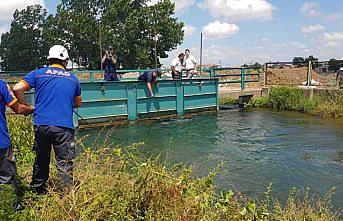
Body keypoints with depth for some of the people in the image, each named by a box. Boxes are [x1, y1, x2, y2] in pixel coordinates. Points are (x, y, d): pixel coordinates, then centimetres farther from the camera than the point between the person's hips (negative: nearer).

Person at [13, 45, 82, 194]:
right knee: (65, 163, 1)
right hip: (64, 126, -1)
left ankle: (37, 190, 32)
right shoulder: (73, 78, 11)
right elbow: (78, 103, 22)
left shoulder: (38, 74, 7)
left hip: (41, 124, 2)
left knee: (41, 160, 17)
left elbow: (17, 89, -2)